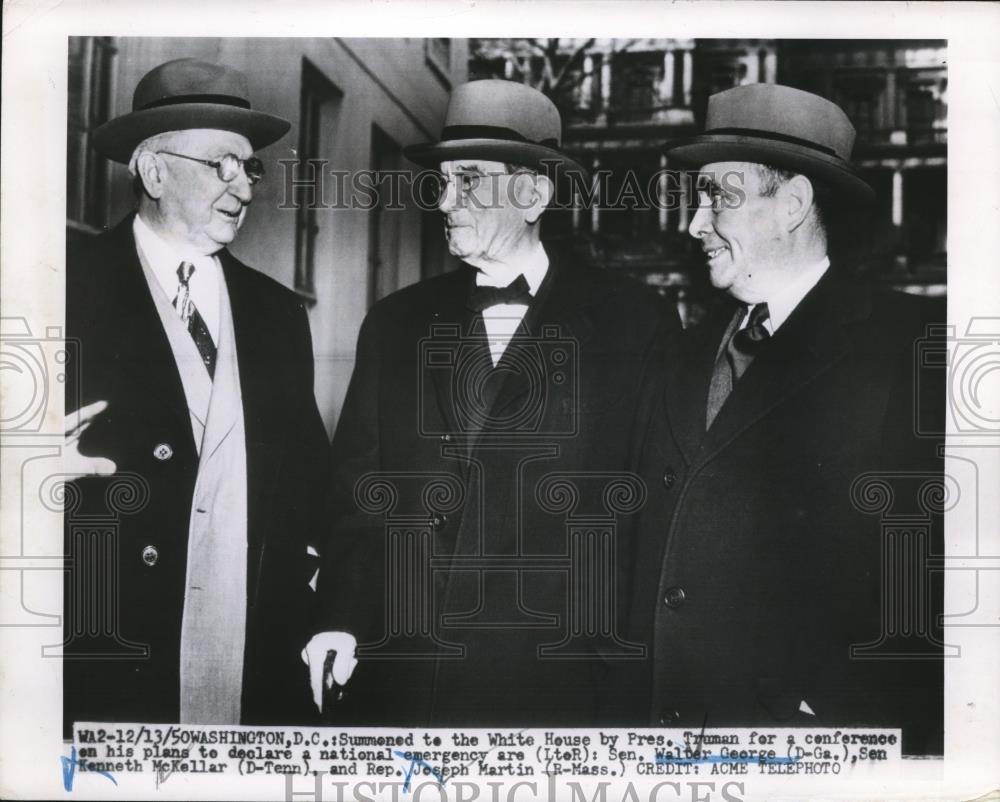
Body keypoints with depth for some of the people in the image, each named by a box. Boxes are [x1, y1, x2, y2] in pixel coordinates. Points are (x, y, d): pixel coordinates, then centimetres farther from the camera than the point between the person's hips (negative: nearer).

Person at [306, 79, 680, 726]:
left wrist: (631, 655, -6)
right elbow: (357, 483, 8)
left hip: (552, 675, -3)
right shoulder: (397, 322, 9)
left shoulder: (635, 322, -2)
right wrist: (339, 620, -3)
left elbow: (660, 497, -2)